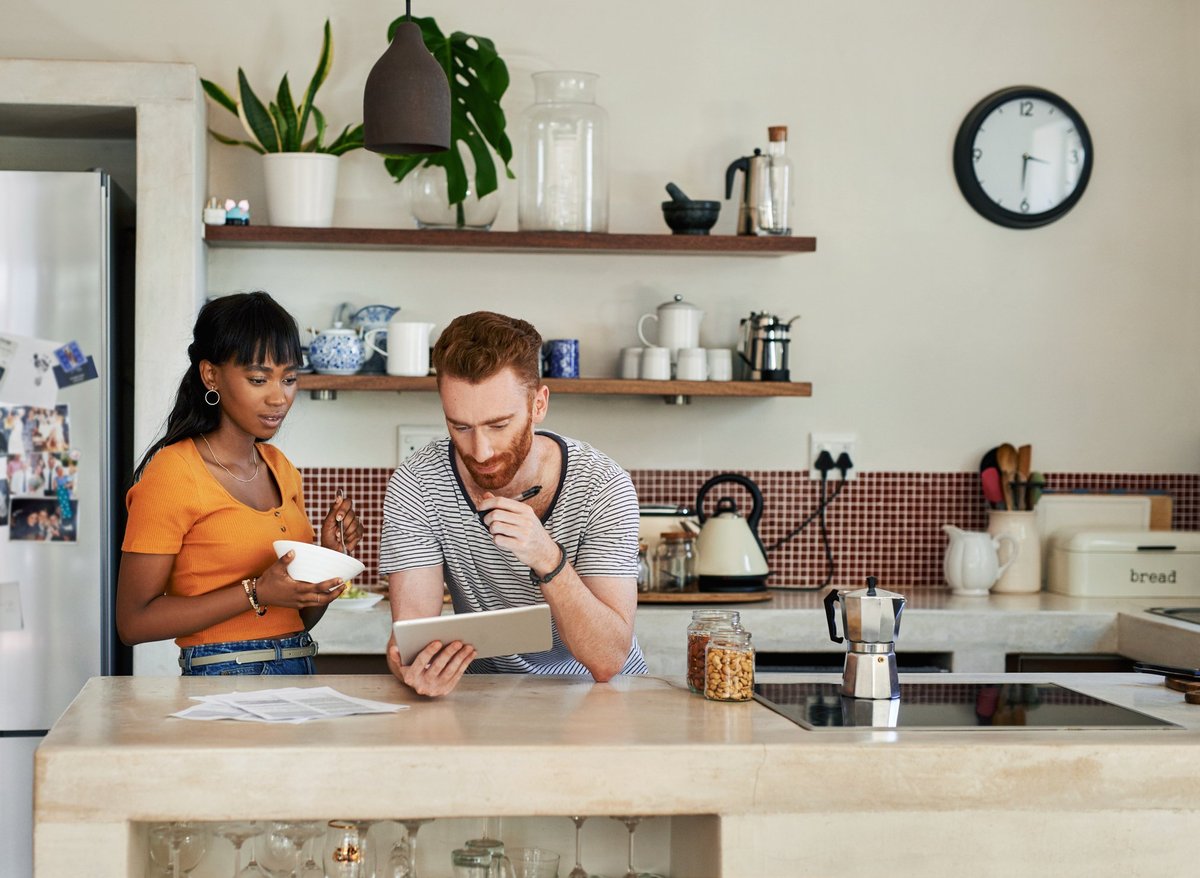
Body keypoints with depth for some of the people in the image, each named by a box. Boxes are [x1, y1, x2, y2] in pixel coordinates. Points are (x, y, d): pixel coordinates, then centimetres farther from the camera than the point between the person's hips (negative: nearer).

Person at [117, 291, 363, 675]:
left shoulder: (281, 469, 15)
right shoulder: (172, 471, -6)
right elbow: (133, 621, -9)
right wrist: (256, 593, -14)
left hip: (299, 673, 6)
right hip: (221, 683, -6)